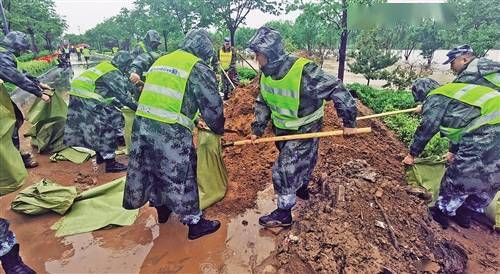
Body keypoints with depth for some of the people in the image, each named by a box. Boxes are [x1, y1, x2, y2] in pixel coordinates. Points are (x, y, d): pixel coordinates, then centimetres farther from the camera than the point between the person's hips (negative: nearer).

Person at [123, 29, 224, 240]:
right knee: (180, 175, 5)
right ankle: (195, 223, 20)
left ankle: (162, 208, 43)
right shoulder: (198, 68, -3)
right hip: (171, 132, -7)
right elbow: (212, 105, -2)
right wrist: (218, 129, 15)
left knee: (150, 169, 21)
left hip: (141, 124, 8)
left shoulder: (161, 61, 19)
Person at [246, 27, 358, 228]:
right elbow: (262, 103, 5)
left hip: (305, 130, -6)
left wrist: (349, 122, -20)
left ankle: (284, 214, 13)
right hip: (283, 128, 7)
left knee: (285, 169, -6)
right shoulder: (266, 73, -8)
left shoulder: (304, 71, -31)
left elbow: (337, 90, -25)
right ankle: (302, 189, 55)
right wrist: (257, 128, 1)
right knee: (300, 162, 26)